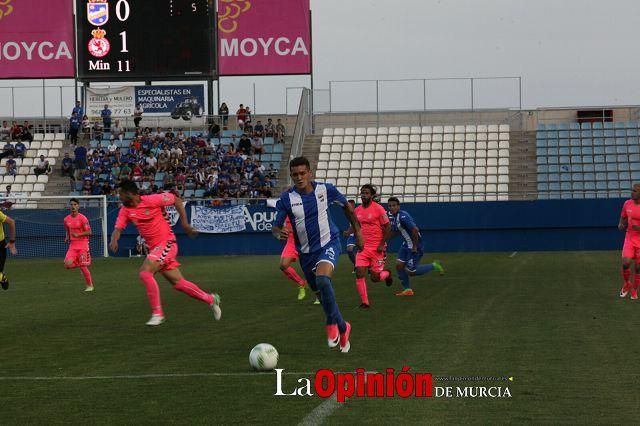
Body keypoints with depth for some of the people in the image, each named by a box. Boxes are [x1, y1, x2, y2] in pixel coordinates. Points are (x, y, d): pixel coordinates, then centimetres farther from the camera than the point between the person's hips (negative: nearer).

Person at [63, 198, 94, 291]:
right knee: (68, 264, -16)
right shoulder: (66, 219, 6)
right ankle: (78, 266, 18)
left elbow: (89, 232, -9)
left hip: (83, 244, -4)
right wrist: (67, 238, 3)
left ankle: (89, 285, 13)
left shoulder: (82, 218, -9)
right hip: (72, 245, 4)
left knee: (83, 266, -5)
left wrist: (78, 235, -20)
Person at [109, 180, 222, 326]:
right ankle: (210, 299, 24)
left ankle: (157, 313, -17)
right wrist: (114, 241, -27)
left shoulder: (152, 200, -14)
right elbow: (118, 229, -4)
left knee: (145, 272, -23)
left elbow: (176, 200, -3)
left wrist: (185, 223, -4)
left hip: (166, 243, -7)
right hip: (154, 248, 7)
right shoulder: (125, 210, 4)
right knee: (177, 282, 6)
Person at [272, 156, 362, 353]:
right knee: (321, 294, 12)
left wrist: (357, 231, 14)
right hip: (306, 252, 3)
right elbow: (275, 227, -7)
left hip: (329, 243, -3)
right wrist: (279, 233, -31)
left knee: (322, 279, -32)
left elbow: (346, 206, 11)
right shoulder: (286, 198, -9)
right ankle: (342, 328, 35)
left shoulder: (325, 189, -8)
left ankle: (332, 323, -13)